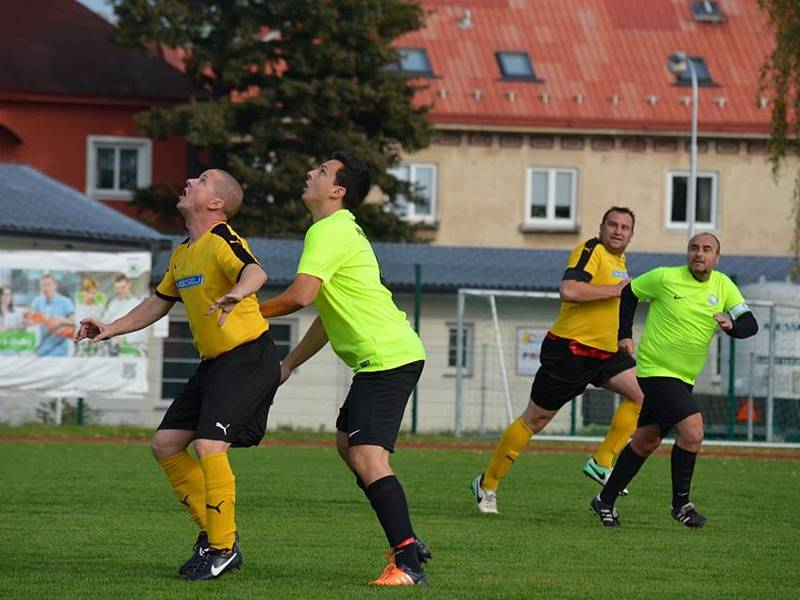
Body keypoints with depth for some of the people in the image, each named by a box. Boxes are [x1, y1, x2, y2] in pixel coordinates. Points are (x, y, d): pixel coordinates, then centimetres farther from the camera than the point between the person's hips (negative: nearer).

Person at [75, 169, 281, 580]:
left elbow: (255, 272, -36)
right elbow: (160, 302, 28)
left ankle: (224, 548, -8)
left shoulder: (222, 242, -15)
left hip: (249, 358, -10)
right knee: (165, 444, 6)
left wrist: (237, 293, -58)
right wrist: (111, 329, 21)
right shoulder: (183, 254, 14)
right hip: (214, 362, 10)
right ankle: (212, 531, 16)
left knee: (209, 445, -20)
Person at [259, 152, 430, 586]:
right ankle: (407, 543, 24)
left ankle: (408, 565, -25)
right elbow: (330, 315, 28)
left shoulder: (328, 231, -12)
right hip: (388, 354, 11)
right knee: (347, 445, 22)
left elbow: (301, 295, -23)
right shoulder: (341, 231, 22)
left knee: (367, 459, -19)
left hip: (387, 358, -11)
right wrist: (289, 364, 27)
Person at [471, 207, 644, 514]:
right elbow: (569, 291, -32)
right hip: (570, 349, -8)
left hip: (605, 351, 8)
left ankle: (601, 463, 0)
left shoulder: (619, 260, 14)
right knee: (535, 419, -1)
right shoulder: (590, 251, -15)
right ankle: (487, 483, 12)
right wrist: (616, 289, -26)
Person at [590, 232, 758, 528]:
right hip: (656, 370, -6)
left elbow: (750, 324, -2)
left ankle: (606, 501, 26)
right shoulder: (665, 278, -11)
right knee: (692, 431, -20)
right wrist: (625, 335, 0)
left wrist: (731, 325, -24)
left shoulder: (723, 286, 1)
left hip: (684, 378, 6)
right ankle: (681, 504, -7)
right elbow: (629, 293, 4)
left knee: (646, 442, 13)